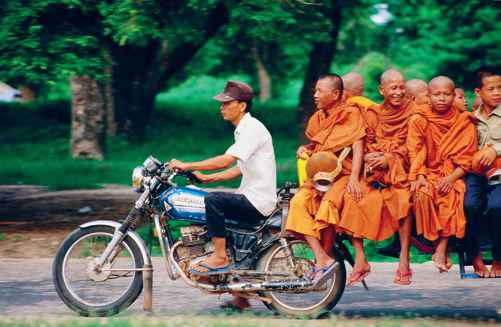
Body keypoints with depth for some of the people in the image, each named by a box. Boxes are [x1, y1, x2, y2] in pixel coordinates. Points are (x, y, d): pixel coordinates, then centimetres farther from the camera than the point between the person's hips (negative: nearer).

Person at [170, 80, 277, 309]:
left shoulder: (253, 129, -15)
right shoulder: (243, 130, 18)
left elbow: (225, 161, -24)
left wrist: (187, 166, -19)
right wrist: (206, 178, 14)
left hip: (259, 202, -11)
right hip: (251, 200, 11)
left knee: (213, 200, -26)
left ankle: (220, 257, -18)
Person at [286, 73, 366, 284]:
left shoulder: (351, 114, -1)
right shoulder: (318, 118, 18)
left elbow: (357, 147, -10)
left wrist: (354, 178, -24)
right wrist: (305, 149, 4)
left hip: (342, 174, -5)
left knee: (327, 204, -35)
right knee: (298, 203, -26)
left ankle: (326, 254, -18)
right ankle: (322, 259, -32)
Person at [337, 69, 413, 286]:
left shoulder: (411, 114, 7)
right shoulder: (372, 114, 14)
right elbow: (365, 146, 12)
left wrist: (388, 158, -15)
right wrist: (369, 156, -11)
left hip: (399, 169, -3)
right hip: (373, 170, 3)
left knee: (404, 199, -34)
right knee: (354, 198, -24)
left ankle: (404, 261, -28)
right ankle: (360, 261, -20)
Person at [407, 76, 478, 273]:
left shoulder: (464, 122, 5)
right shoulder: (418, 121, 5)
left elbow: (467, 158, 0)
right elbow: (415, 153, -1)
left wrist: (451, 178, -16)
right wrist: (420, 176, -17)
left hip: (453, 175, 0)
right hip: (428, 173, 0)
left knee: (452, 197, -33)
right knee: (423, 195, -32)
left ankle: (441, 248, -30)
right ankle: (439, 245, -20)